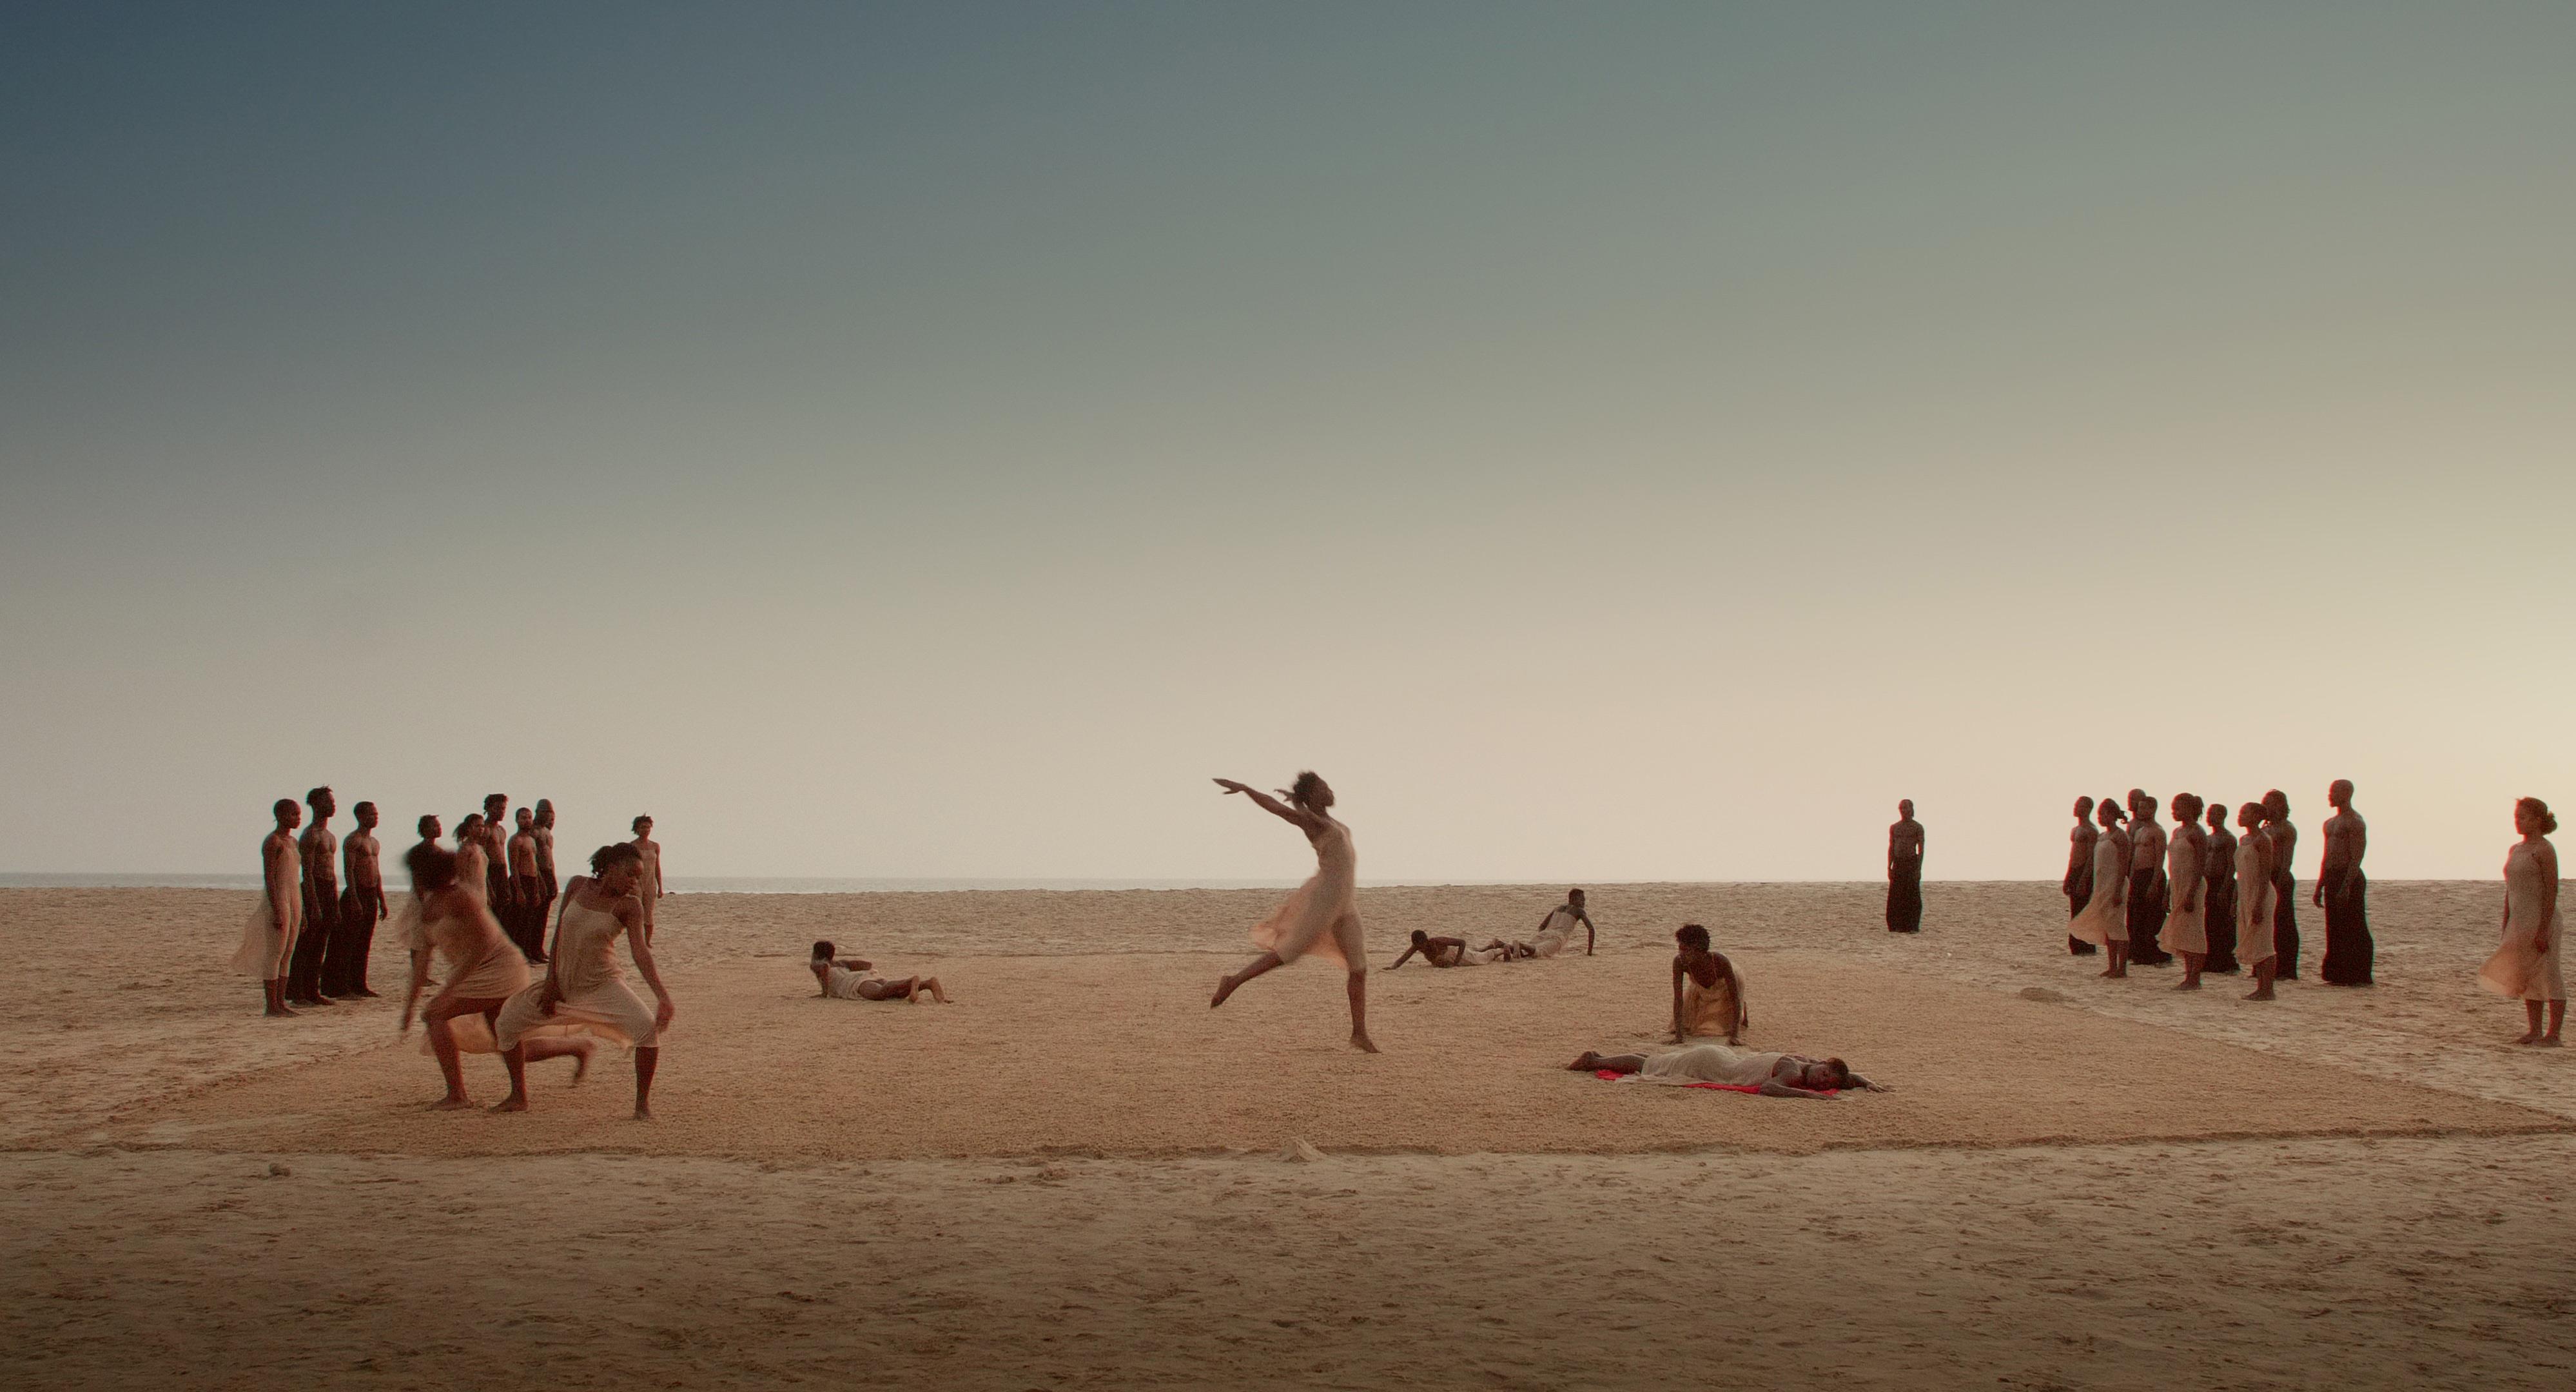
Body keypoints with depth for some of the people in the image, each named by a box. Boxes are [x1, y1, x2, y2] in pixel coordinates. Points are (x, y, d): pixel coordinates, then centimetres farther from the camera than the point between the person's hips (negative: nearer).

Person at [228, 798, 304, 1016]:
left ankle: (281, 1003, 10)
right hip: (277, 900, -9)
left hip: (294, 900, 9)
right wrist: (277, 911, -22)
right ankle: (271, 1006, -8)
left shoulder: (292, 842, 17)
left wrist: (301, 912, 20)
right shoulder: (272, 842, -10)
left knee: (288, 954, 7)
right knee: (274, 954, -8)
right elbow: (269, 877, -16)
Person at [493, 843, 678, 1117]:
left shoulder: (629, 905, -9)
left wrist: (662, 995, -30)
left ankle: (643, 1102, -12)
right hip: (563, 984, 4)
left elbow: (640, 952, -17)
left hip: (603, 985, -3)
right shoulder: (578, 886, -1)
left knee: (648, 1027, -27)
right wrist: (551, 981, -2)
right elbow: (560, 932, 3)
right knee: (504, 1026, 3)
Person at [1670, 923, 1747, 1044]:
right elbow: (1678, 999, -34)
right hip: (1700, 989, 3)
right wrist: (1679, 1034, -39)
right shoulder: (1679, 962, -38)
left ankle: (1741, 1011, 30)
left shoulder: (1720, 961, -44)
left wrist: (1734, 1035, -41)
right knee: (1686, 1025, 6)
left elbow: (1735, 997, -37)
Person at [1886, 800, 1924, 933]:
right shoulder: (1894, 827, 13)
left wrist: (1919, 868, -12)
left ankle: (1913, 926, -1)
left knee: (1913, 896, -4)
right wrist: (1889, 867, 5)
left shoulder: (1918, 827, 1)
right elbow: (1891, 848, 13)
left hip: (1912, 863, -4)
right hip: (1898, 863, 4)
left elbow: (1921, 849, -3)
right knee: (1896, 897, 0)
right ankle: (1898, 926, 5)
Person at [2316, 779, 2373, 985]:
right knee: (2335, 929, 8)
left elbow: (2356, 857, -17)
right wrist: (2320, 887, 19)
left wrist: (2347, 887, -23)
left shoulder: (2355, 822, -9)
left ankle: (2357, 976, -4)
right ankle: (2339, 975, 12)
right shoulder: (2330, 823, 19)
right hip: (2332, 878, 9)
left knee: (2352, 929, -6)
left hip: (2350, 878, -9)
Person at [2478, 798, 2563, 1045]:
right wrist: (2506, 927, 18)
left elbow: (2552, 890, -16)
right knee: (2526, 978, 9)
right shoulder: (2515, 850, 15)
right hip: (2520, 922, 9)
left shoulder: (2544, 850, -11)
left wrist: (2544, 930, -20)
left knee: (2548, 977, -3)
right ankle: (2535, 1031, 15)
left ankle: (2554, 1034, 0)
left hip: (2541, 920, -9)